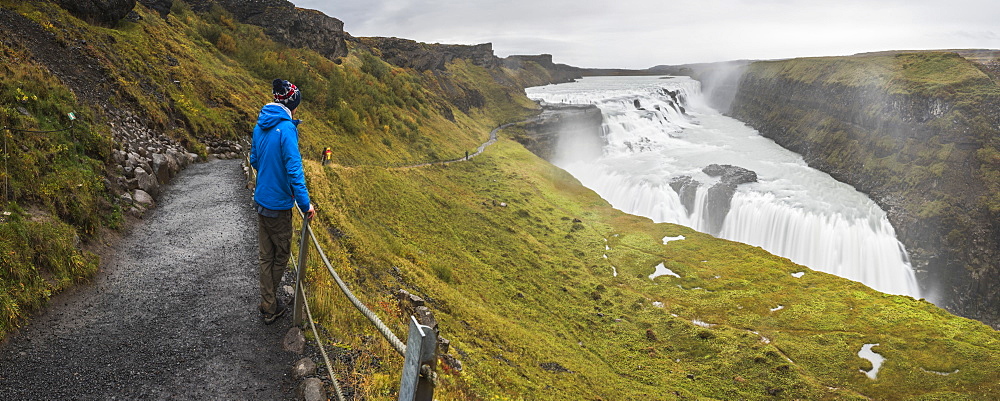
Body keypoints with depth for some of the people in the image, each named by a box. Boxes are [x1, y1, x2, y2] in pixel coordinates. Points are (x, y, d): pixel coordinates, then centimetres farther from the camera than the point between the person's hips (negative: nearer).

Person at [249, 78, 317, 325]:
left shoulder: (260, 125, 5)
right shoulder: (286, 129, -21)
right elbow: (294, 170, -25)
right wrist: (305, 204, -21)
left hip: (261, 200, 7)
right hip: (279, 204, -7)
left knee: (265, 256, 14)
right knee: (281, 255, 11)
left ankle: (268, 307, 25)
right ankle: (269, 307, 24)